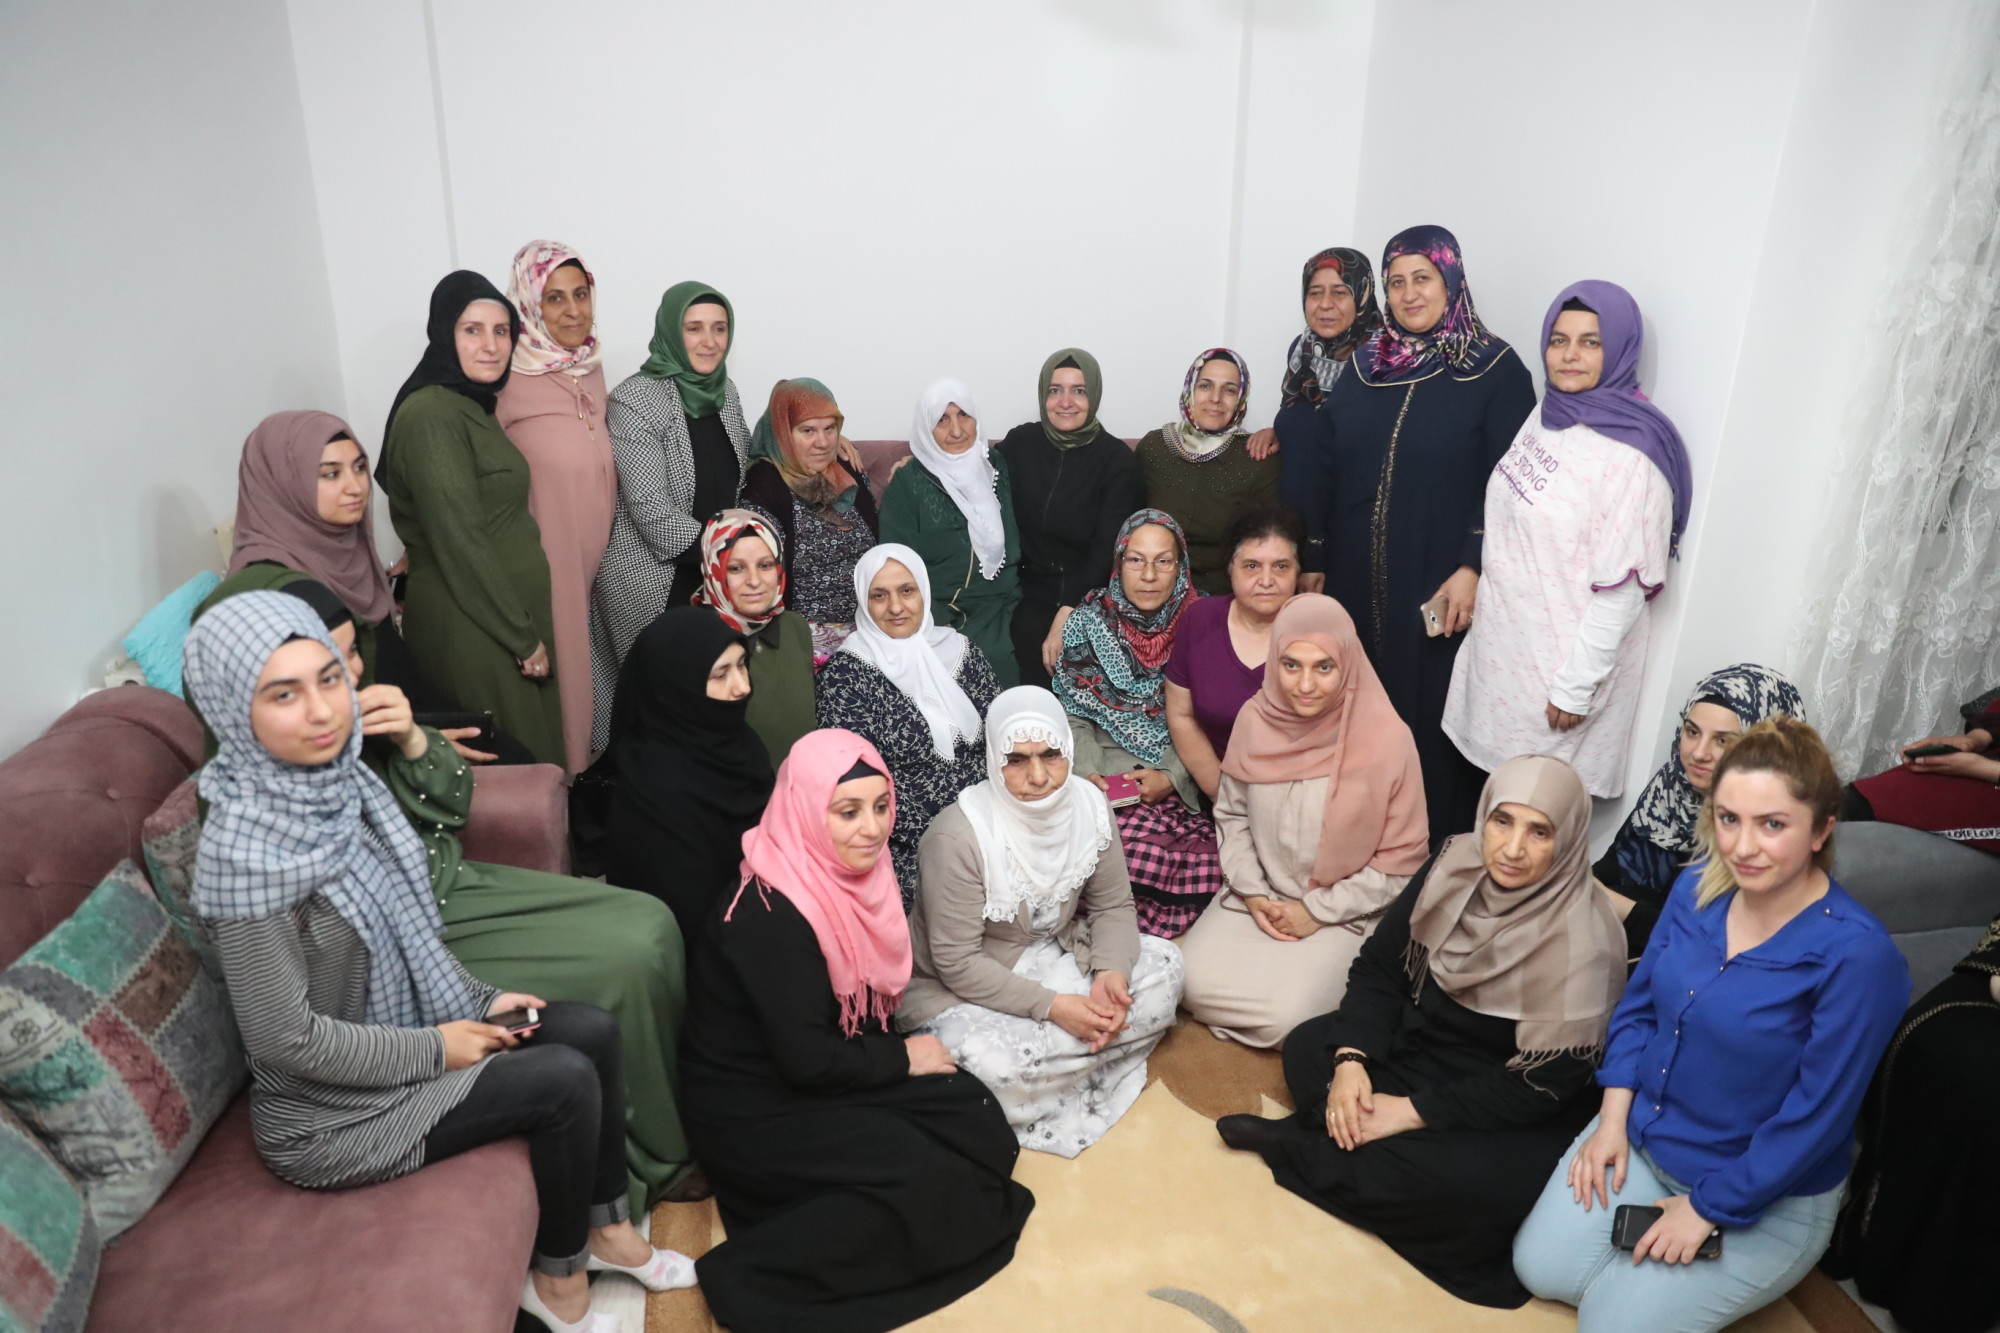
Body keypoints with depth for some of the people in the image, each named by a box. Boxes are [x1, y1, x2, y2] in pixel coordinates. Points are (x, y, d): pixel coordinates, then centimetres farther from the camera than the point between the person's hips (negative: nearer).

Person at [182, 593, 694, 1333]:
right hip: (331, 1110, -7)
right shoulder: (244, 851, -30)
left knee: (592, 1030, 1)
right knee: (564, 1080, -13)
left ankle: (606, 1226, 21)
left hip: (403, 1029, 7)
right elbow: (288, 1038, -25)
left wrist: (480, 1000, 1)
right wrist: (438, 1049, -16)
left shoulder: (338, 778, -6)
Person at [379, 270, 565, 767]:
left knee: (528, 759, 17)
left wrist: (527, 626, 12)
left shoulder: (474, 405, 10)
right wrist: (523, 637, -17)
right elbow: (460, 545, -21)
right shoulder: (432, 416, -17)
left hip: (509, 612, 9)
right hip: (472, 627, -9)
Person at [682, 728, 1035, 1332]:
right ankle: (748, 1276, -12)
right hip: (754, 1110, -8)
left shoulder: (851, 873, -3)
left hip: (826, 1075, 8)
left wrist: (897, 1050, -7)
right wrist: (902, 1059, -12)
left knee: (980, 1125, -6)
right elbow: (806, 1059, -25)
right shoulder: (772, 914, -28)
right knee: (921, 1181, -20)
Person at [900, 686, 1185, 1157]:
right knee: (997, 1063, -35)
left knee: (1162, 967, -9)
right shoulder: (959, 836, -28)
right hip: (955, 986, -6)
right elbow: (957, 963, -24)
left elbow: (1113, 905, 0)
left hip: (1051, 954, 6)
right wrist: (1052, 1007, -27)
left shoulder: (1089, 805, -11)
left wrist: (1112, 971, -20)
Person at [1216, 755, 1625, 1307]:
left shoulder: (1583, 945, -28)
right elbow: (1380, 965, -4)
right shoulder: (1456, 865, -13)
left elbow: (1540, 1086, -24)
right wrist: (1350, 1060, -18)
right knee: (1307, 1050, -3)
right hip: (1424, 1040, 6)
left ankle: (1297, 1146, -14)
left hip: (1524, 1115, -5)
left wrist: (1412, 1112, -23)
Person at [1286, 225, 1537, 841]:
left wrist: (1472, 568, -18)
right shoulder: (1364, 364, 11)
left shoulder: (1496, 370, -2)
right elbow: (1320, 466, 10)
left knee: (1427, 715, 1)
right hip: (1355, 580, 4)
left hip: (1438, 588, -4)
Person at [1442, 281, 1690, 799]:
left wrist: (1575, 687, -18)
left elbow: (1624, 588, -21)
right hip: (1503, 643, 7)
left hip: (1562, 656, -7)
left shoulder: (1630, 454, -22)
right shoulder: (1548, 413, 3)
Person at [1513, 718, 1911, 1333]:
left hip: (1766, 1196, -5)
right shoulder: (1698, 888, -8)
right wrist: (1612, 1120, -4)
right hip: (1642, 1137, 5)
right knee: (1541, 1267, -1)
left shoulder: (1858, 955, -26)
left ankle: (1734, 1274, 18)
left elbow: (1816, 1116, -22)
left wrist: (1707, 1208, -15)